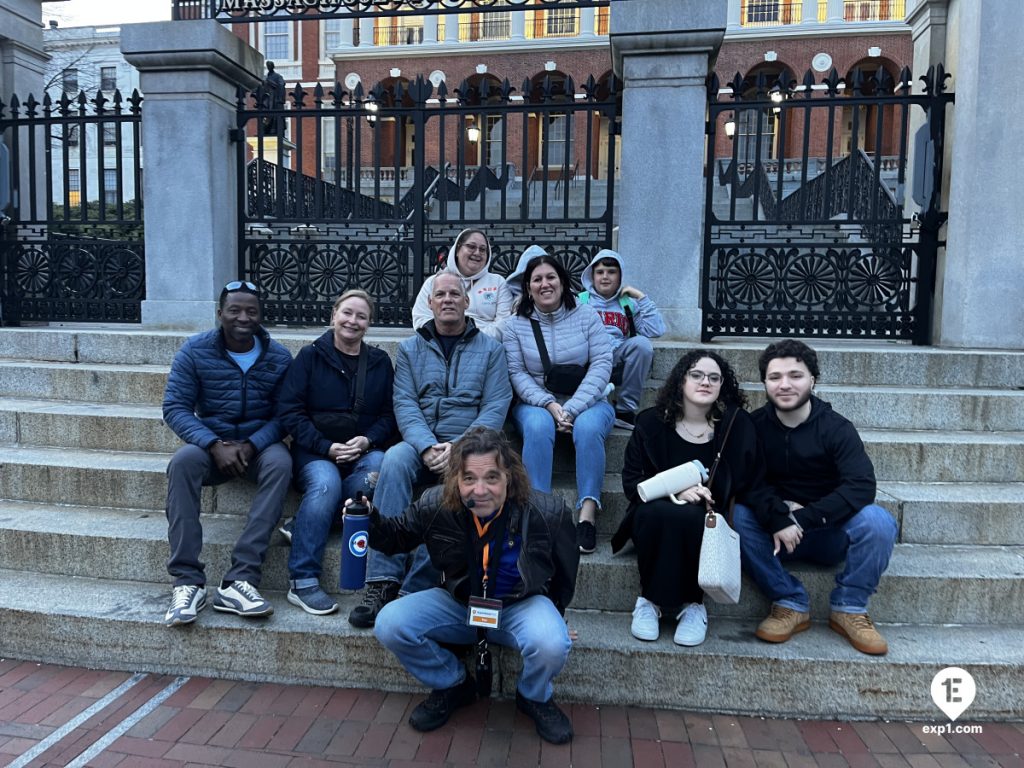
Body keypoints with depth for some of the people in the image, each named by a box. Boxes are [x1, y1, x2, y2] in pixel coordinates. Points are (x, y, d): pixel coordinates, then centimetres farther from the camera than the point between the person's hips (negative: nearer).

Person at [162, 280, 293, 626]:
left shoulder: (279, 357, -1)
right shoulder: (195, 351, -1)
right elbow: (175, 407, -7)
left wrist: (251, 446, -22)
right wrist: (214, 445, -22)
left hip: (259, 444, 0)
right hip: (209, 442, 1)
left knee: (280, 463, -34)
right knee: (182, 462, -33)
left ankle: (239, 580, -35)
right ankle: (187, 581, -31)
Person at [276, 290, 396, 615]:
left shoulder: (380, 361, 12)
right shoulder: (311, 356, 4)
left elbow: (389, 414, 10)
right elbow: (289, 411, -3)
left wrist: (368, 440, -11)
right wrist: (327, 447, -14)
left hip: (364, 451, 3)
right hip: (316, 451, -2)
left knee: (378, 470, -32)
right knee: (325, 483, -34)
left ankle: (306, 523, -20)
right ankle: (302, 582, -26)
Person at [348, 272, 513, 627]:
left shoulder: (490, 348, 11)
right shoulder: (410, 348, 15)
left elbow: (496, 406, 0)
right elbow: (405, 404, 2)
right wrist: (427, 447, -17)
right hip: (421, 444, 2)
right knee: (394, 458, -32)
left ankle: (415, 589, -29)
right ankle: (382, 584, -32)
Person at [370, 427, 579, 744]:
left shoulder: (548, 513, -22)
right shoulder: (435, 505, -18)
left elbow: (565, 575, -2)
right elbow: (398, 536, 1)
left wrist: (550, 617, 0)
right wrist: (369, 522, -19)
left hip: (520, 605, -2)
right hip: (458, 603, 3)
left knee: (551, 645, -34)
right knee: (390, 625, -19)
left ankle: (535, 698, 6)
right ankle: (453, 686, 9)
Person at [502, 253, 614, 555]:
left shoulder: (586, 316, 3)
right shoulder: (516, 324, 4)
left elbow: (602, 364, -6)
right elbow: (516, 372, -3)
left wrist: (573, 408, -18)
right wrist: (549, 404, -19)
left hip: (587, 402, 0)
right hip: (537, 402, 0)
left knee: (588, 427, -34)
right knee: (538, 426, -34)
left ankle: (587, 514, -32)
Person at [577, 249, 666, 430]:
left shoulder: (629, 303, 22)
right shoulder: (580, 300, 20)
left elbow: (655, 330, 6)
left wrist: (641, 297, 7)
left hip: (618, 355, 2)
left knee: (641, 343, -30)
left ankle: (625, 410, -20)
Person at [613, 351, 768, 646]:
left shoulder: (738, 425, 1)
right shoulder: (651, 422, 0)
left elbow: (753, 485, 3)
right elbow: (631, 480, -2)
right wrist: (675, 491, -19)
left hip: (705, 522, 0)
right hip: (654, 518, 1)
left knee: (688, 517, -35)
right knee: (657, 512, -35)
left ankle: (691, 604, -13)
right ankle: (650, 599, -14)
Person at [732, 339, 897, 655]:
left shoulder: (836, 427, -10)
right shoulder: (754, 425, -7)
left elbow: (862, 486, -23)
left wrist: (801, 520, -29)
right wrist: (778, 517, -30)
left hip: (831, 533, -1)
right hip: (775, 534, 1)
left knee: (878, 520, -29)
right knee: (738, 514, -28)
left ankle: (849, 608, -8)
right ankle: (791, 605, -15)